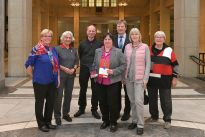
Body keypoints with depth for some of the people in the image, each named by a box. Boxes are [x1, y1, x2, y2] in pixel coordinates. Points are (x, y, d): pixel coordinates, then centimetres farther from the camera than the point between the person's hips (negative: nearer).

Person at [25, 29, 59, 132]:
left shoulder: (53, 49, 9)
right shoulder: (37, 49, -9)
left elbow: (57, 65, 16)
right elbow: (28, 64, -8)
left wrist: (58, 77, 11)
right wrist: (34, 76, -4)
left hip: (52, 81, 6)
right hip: (40, 81, -6)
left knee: (51, 102, 13)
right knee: (40, 102, 6)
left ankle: (48, 121, 28)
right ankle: (41, 124, 18)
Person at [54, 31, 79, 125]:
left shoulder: (73, 50, 10)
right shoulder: (58, 49, -4)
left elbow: (77, 61, 11)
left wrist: (73, 69, -7)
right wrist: (64, 68, -16)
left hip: (71, 76, 5)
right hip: (60, 75, -4)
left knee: (68, 95, 10)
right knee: (58, 95, -4)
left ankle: (66, 113, 24)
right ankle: (57, 116, 7)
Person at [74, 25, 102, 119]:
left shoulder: (99, 44, -2)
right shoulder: (82, 44, 6)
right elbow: (80, 55, 14)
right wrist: (84, 63, 10)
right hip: (84, 69, 2)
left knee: (95, 90, 5)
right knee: (82, 89, 9)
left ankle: (94, 109, 16)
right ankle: (81, 108, 22)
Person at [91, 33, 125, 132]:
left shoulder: (118, 52, -3)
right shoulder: (98, 51, 10)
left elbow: (123, 65, -6)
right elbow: (95, 64, 17)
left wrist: (113, 71, -18)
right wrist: (93, 72, 0)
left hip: (113, 82, -4)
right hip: (100, 82, 4)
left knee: (113, 103, 3)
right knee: (102, 102, 12)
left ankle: (113, 122, 19)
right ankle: (105, 120, 30)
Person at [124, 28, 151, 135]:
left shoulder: (145, 47, -3)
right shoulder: (127, 47, 6)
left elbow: (148, 64, -3)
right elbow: (125, 62, 11)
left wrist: (145, 79, -8)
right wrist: (124, 76, 7)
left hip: (139, 78, -4)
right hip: (128, 78, 4)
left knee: (138, 101, -9)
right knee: (132, 101, 10)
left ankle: (140, 125, 1)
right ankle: (134, 121, 23)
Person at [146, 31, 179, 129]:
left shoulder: (169, 50, -1)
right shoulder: (149, 50, 7)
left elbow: (175, 65, 2)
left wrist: (174, 77, -2)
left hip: (164, 80, -3)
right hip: (151, 79, 3)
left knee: (165, 101, 2)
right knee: (152, 99, 13)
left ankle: (167, 120, 13)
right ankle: (154, 116, 29)